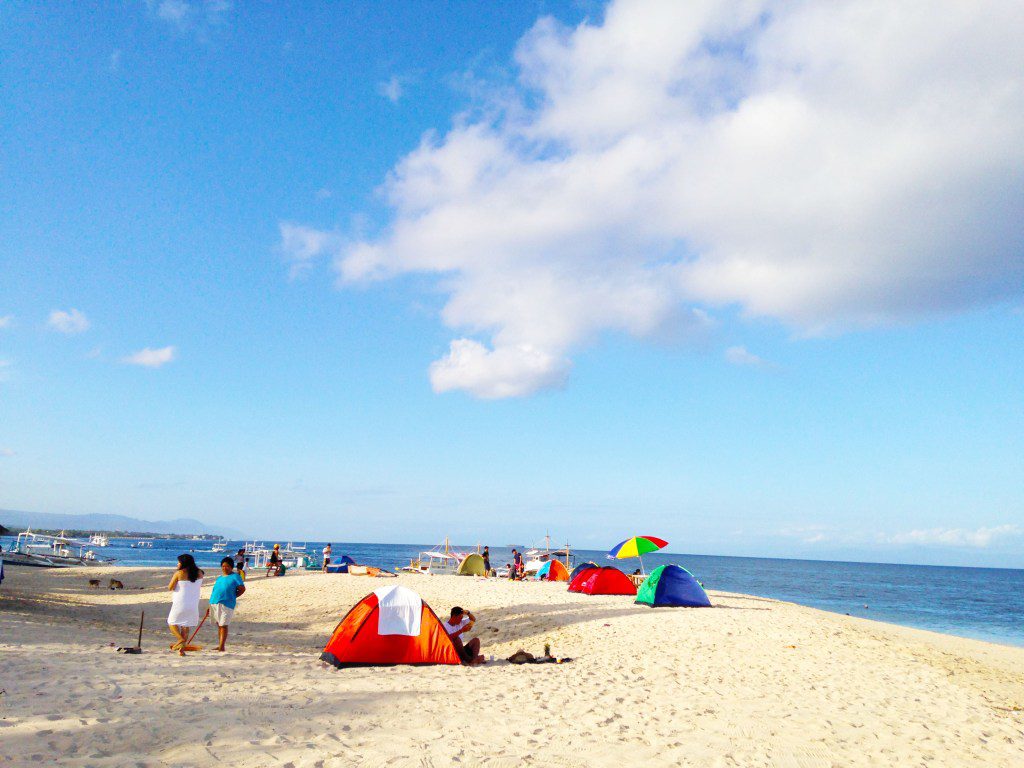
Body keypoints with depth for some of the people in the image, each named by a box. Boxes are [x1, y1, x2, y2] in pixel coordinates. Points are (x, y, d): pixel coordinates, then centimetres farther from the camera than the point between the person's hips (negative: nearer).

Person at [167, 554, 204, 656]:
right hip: (193, 604, 4)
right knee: (186, 626, 12)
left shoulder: (179, 573, -10)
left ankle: (181, 639, -15)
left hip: (180, 603, -4)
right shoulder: (199, 573, 3)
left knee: (172, 622, 10)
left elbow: (170, 588, -6)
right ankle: (182, 649, 8)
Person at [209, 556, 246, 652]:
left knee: (223, 625, -7)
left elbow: (242, 589, -2)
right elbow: (215, 591, 22)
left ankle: (221, 647, -5)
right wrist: (210, 606, 17)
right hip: (214, 604, 7)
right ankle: (219, 646, 20)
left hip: (226, 604, -7)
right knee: (219, 625, 12)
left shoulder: (235, 577, 0)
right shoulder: (219, 578, 20)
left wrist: (232, 597, -1)